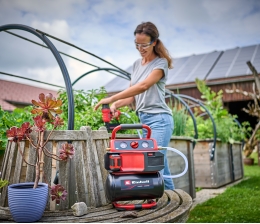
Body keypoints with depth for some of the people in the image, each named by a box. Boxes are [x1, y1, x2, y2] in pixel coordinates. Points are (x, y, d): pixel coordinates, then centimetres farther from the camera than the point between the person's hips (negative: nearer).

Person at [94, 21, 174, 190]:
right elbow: (133, 95, 12)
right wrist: (116, 105, -8)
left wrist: (111, 98, -21)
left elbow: (143, 86, -20)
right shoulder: (137, 64, 16)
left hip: (159, 119, -7)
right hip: (145, 120, 7)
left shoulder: (161, 63, -4)